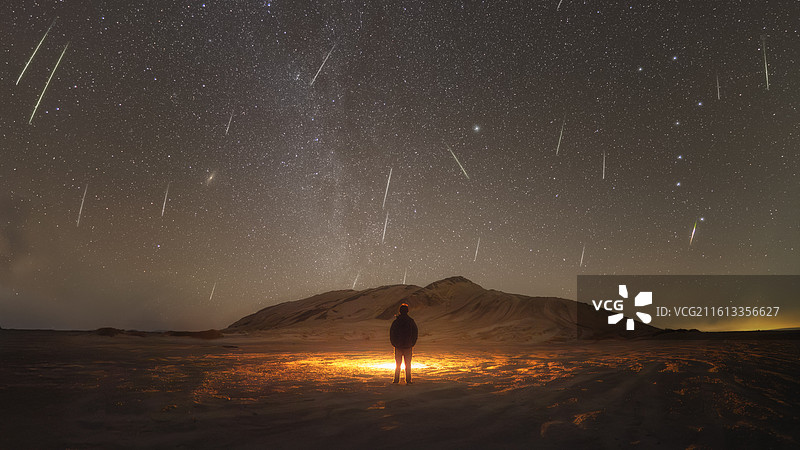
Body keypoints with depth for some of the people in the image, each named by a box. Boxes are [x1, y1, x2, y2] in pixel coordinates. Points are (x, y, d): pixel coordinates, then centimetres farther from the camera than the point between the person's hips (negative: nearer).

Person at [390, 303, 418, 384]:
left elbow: (391, 334, -3)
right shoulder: (411, 321, -4)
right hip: (408, 346, 0)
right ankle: (408, 380, 9)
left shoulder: (396, 322, -7)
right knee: (408, 364, 9)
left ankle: (396, 379, 11)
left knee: (397, 364, 11)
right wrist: (412, 344, 10)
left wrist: (394, 344, 8)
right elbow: (415, 333, 1)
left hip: (398, 346, 0)